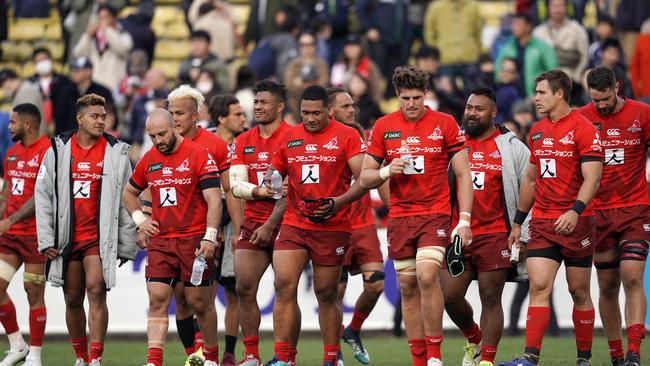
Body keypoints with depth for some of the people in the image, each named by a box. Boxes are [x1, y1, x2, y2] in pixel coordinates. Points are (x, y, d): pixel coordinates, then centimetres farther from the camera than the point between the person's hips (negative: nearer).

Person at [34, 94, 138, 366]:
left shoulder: (116, 152, 2)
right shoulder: (58, 150, 5)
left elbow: (127, 201, 4)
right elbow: (43, 195, 6)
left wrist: (126, 244, 2)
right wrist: (46, 239, 0)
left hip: (100, 238, -2)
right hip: (67, 238, 2)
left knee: (96, 290, -17)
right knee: (73, 299, 9)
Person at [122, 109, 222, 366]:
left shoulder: (199, 156, -6)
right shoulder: (149, 160, 10)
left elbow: (214, 200, -10)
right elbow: (129, 193, 27)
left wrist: (209, 238, -18)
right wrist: (140, 220, 11)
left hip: (194, 240, -4)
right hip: (160, 241, 4)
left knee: (199, 303, 3)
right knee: (157, 300, -7)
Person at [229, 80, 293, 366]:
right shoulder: (243, 142, 12)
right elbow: (235, 184, 3)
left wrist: (270, 225, -16)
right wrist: (257, 191, -17)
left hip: (282, 224, -5)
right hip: (252, 222, 5)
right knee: (244, 287, -4)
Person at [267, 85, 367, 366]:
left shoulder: (346, 136, -2)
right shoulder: (289, 137, 10)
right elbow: (274, 171, 23)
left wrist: (339, 202, -20)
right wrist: (270, 183, -1)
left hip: (331, 227, -3)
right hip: (293, 224, 3)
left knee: (326, 294, 5)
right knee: (284, 285, -12)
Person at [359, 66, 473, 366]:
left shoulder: (445, 124, -2)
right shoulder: (383, 127, 5)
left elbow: (462, 175, 1)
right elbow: (365, 178, 9)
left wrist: (464, 220, -7)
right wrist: (387, 172, -13)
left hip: (435, 214, -3)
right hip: (399, 217, 4)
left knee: (427, 276, -22)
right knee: (407, 287, 4)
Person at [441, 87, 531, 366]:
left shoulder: (512, 147, 2)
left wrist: (523, 235, -2)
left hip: (495, 236, -3)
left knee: (490, 299, -2)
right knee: (449, 296, -2)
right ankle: (474, 340, 25)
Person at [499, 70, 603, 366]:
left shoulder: (583, 129, -8)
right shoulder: (536, 131, 13)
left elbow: (592, 178, -16)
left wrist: (575, 211, -30)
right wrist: (517, 222, 22)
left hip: (575, 222, -5)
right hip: (541, 223, 5)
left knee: (579, 291, 4)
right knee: (538, 287, -8)